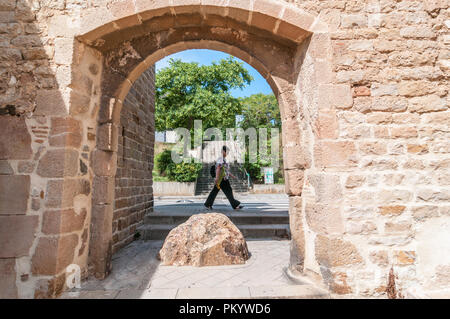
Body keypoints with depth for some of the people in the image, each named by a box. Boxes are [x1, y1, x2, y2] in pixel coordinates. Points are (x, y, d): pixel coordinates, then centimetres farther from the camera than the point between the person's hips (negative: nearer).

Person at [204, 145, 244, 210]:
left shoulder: (224, 159, 21)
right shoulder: (220, 159, -13)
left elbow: (226, 170, 25)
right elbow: (218, 168, -23)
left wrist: (232, 175, 21)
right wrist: (217, 177, -30)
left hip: (224, 179, 11)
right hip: (222, 179, -11)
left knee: (214, 192, 11)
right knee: (228, 191, -7)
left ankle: (208, 204, 16)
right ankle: (235, 205, -4)